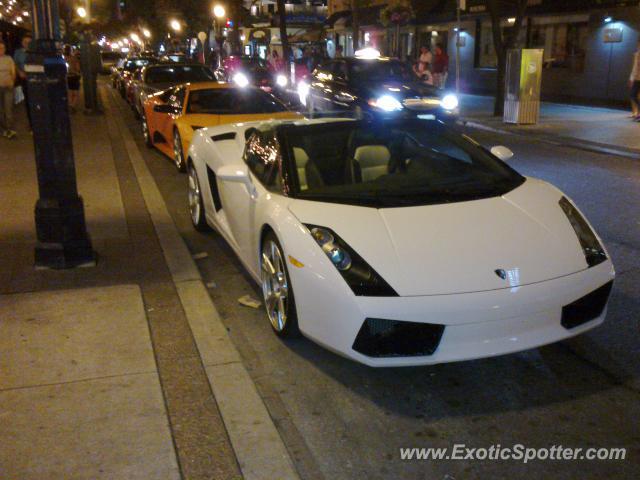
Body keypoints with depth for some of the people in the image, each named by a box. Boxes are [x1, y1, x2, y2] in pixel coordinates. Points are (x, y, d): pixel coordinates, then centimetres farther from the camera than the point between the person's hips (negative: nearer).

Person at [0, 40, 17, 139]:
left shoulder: (9, 59, 8)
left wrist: (12, 81, -11)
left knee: (9, 108, -8)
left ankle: (10, 130, -11)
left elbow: (13, 72, 7)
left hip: (8, 87, 0)